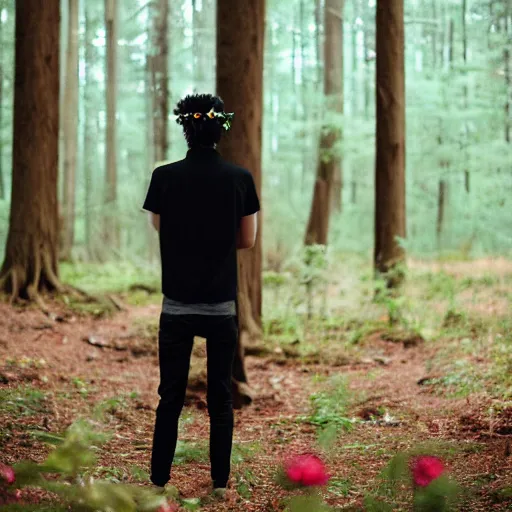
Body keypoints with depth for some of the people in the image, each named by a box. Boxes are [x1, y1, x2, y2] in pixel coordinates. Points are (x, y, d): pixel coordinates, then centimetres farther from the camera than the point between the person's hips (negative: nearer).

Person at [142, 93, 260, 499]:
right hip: (222, 305, 0)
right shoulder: (239, 178, -5)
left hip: (177, 305, 0)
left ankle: (160, 480, 12)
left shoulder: (165, 177, -6)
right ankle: (220, 481, 12)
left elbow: (159, 228, 8)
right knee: (220, 397, 9)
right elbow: (248, 239, 3)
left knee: (170, 396, 8)